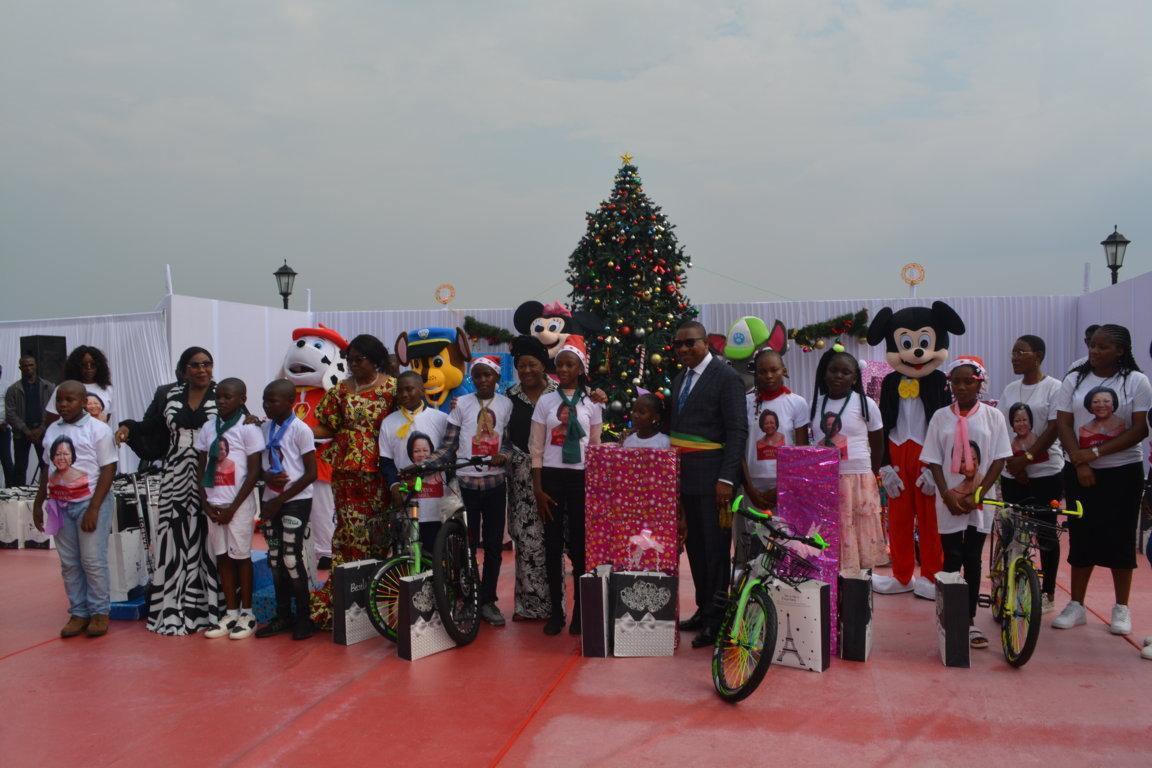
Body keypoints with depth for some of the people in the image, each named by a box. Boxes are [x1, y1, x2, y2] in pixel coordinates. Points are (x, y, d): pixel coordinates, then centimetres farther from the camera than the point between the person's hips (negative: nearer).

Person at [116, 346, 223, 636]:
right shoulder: (167, 395, 9)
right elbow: (150, 431, 13)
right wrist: (128, 428, -6)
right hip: (176, 482, 2)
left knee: (209, 543, 1)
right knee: (175, 542, 3)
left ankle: (208, 609, 9)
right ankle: (173, 610, 11)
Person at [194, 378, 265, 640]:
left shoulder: (248, 429, -7)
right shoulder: (208, 428, 7)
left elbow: (254, 472, -9)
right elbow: (201, 467, 11)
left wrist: (233, 507, -11)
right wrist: (206, 503, 0)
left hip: (239, 504, -5)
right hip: (213, 504, 5)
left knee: (241, 556, 1)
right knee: (222, 557, 8)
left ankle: (246, 614, 12)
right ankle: (231, 613, 17)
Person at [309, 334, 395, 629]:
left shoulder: (391, 387, 0)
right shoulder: (341, 390, 10)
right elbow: (329, 428, 10)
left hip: (379, 471, -2)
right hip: (347, 470, 2)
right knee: (350, 528, 1)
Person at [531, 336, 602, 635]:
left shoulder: (591, 403, 5)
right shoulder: (545, 401, 4)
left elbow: (596, 448, 8)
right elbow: (536, 448, 3)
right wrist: (537, 488, -2)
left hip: (581, 478, 0)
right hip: (551, 476, 0)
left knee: (580, 544, 3)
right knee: (553, 544, 4)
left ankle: (579, 611, 14)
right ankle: (555, 610, 14)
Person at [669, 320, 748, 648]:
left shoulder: (726, 377, -8)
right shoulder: (679, 378, 15)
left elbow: (737, 432, -12)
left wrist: (726, 478, -18)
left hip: (711, 476, -7)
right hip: (683, 474, 7)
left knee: (715, 547, -2)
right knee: (694, 544, 13)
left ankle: (716, 619, 6)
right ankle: (703, 608, 25)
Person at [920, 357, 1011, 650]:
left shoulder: (993, 416, 0)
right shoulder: (941, 417, 2)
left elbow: (999, 459, -2)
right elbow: (934, 461, 1)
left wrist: (976, 494, -11)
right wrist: (948, 495, -11)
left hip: (979, 501, 0)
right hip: (950, 501, 0)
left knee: (972, 560, 5)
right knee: (952, 559, 3)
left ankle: (970, 620, 12)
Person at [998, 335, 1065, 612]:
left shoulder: (1053, 387, -4)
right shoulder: (1010, 390, 9)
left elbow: (1054, 429, -11)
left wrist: (1026, 457, -18)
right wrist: (1012, 462, -8)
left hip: (1046, 472, -4)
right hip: (1012, 474, 4)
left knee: (1045, 531, 3)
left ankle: (1048, 592, 14)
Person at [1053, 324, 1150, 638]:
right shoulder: (1074, 379, 3)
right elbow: (1063, 424, 0)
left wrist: (1095, 452, -15)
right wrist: (1079, 462, -12)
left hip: (1123, 472, -2)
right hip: (1080, 471, 2)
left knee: (1120, 538, 4)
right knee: (1081, 537, 5)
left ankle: (1121, 608, 18)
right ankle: (1076, 606, 15)